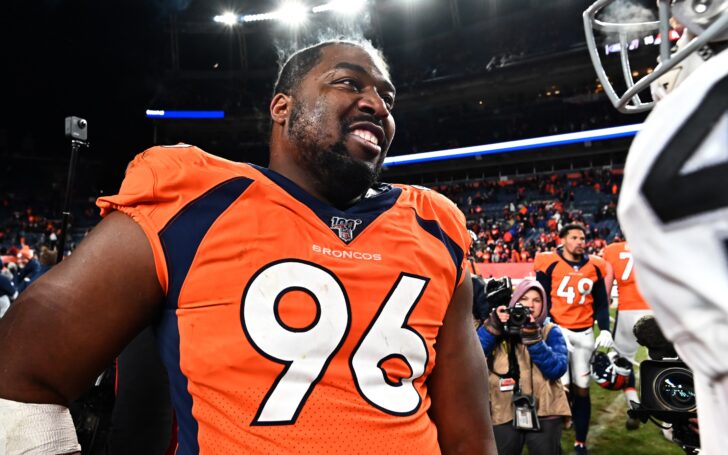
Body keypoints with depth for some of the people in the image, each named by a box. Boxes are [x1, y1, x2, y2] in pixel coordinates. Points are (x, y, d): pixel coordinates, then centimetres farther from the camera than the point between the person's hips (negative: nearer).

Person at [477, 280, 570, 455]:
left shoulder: (551, 331, 1)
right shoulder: (499, 328, 3)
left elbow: (557, 369, -16)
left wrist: (533, 337, -24)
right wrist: (492, 326, -22)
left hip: (544, 413, -1)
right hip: (504, 413, 1)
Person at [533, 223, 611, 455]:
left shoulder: (595, 267, 8)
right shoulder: (549, 264, -4)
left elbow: (601, 303, 12)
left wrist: (605, 330, -2)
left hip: (584, 334, 4)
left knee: (582, 389, 10)